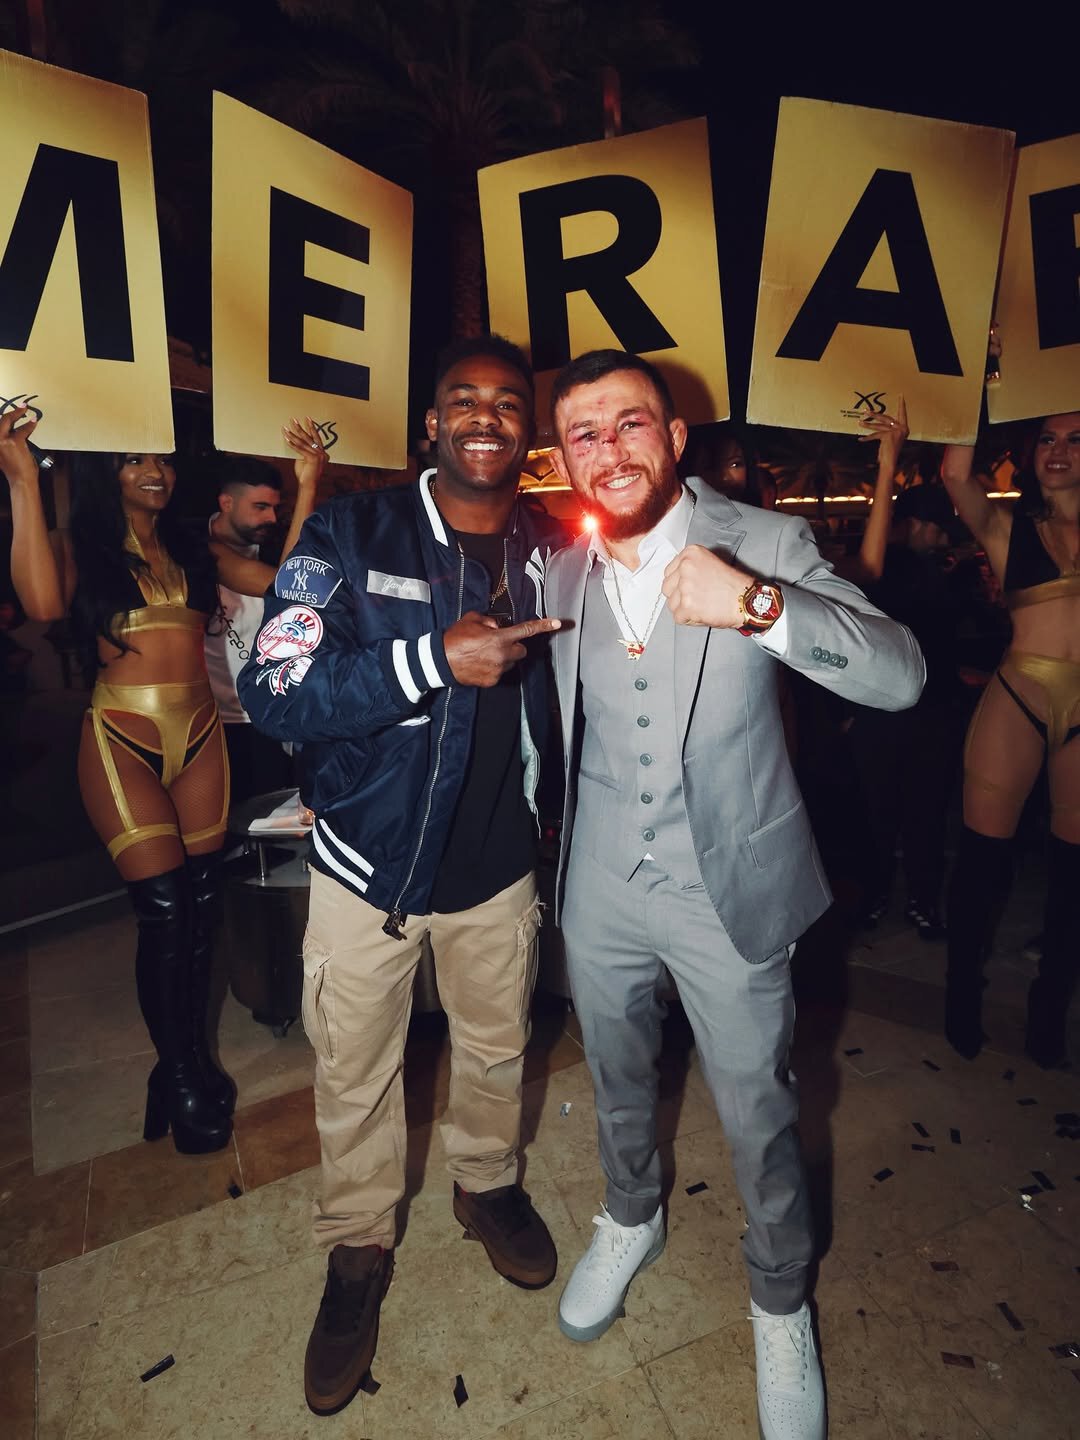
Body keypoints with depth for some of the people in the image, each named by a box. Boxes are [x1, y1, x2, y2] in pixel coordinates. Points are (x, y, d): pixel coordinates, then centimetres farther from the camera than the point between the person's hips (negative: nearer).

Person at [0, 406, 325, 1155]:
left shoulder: (195, 550, 10)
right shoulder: (79, 548, 1)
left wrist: (307, 483, -1)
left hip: (200, 736, 4)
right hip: (123, 741, -3)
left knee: (201, 904, 9)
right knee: (163, 909, -3)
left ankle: (195, 1059, 28)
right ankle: (179, 1079, 17)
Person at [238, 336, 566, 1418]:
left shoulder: (552, 550, -3)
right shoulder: (353, 535, -12)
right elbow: (273, 692, -21)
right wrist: (436, 657, -30)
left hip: (497, 863, 3)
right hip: (368, 862, -2)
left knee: (496, 1046, 23)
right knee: (355, 1075, 16)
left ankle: (487, 1183, 53)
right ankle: (357, 1248, 44)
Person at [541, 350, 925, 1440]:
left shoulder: (765, 545, -14)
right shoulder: (560, 572, -2)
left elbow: (899, 675, -23)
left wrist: (757, 605, -37)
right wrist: (552, 839, 9)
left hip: (729, 888, -3)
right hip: (600, 887, 4)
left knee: (759, 1116, 15)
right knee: (617, 1082, 25)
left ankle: (780, 1300, 46)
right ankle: (631, 1218, 57)